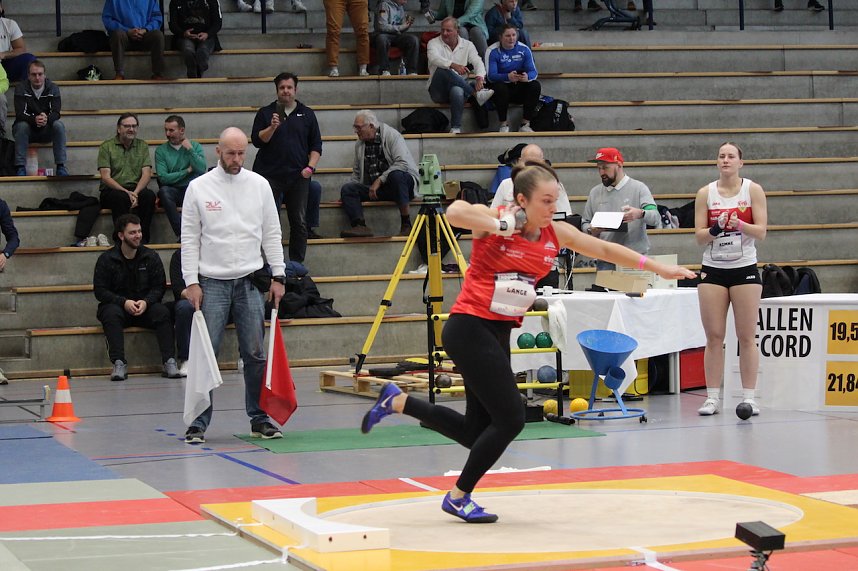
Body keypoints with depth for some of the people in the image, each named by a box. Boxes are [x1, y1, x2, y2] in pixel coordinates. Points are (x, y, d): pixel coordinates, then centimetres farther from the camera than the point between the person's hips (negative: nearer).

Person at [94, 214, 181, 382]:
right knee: (111, 313, -35)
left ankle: (169, 361, -32)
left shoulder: (151, 257, 4)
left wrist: (146, 302, -18)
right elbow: (100, 290, -5)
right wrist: (124, 302, -20)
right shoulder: (106, 259, -1)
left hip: (145, 307, 1)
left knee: (162, 311, -29)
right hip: (118, 306, -1)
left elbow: (159, 286, 3)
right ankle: (119, 363, -38)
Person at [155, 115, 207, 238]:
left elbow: (201, 170, -8)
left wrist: (190, 150, -9)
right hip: (174, 191, 0)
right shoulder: (161, 150, 8)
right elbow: (163, 178, -6)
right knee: (164, 191, -35)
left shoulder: (195, 146, 9)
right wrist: (188, 171, -3)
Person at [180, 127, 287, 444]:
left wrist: (278, 276, 3)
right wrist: (191, 282, -6)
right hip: (212, 283, -2)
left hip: (249, 282, 2)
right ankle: (199, 423, 2)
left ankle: (259, 419, 14)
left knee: (256, 354, 5)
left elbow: (271, 234, 9)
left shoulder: (259, 185, 5)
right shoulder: (199, 187, -1)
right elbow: (189, 239, 0)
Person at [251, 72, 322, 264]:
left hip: (298, 176, 2)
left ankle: (297, 262, 9)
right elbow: (257, 140, -2)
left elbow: (316, 145, 12)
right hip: (271, 175, -1)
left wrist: (310, 166, -2)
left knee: (300, 222, 1)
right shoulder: (265, 113, 7)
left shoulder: (307, 114, 11)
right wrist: (272, 128, -18)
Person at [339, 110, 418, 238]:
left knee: (396, 175, -40)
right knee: (347, 189, -14)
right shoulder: (360, 145, 12)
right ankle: (360, 226, -34)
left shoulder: (392, 135, -9)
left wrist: (380, 180, -24)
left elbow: (403, 163, -22)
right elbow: (356, 173, 21)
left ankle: (406, 224, -32)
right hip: (373, 188, 6)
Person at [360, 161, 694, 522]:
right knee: (510, 419, -10)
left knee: (478, 431, 9)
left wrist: (658, 268, 16)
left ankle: (397, 402, 25)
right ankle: (459, 497, 6)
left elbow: (605, 249, 14)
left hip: (499, 333, 8)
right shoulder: (494, 220, -14)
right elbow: (455, 212, -35)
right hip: (469, 328, -8)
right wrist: (500, 226, -30)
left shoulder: (557, 234, 4)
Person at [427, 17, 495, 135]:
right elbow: (434, 58, -21)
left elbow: (477, 62, -5)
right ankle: (476, 94, -37)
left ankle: (456, 128, -37)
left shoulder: (467, 45, 10)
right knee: (442, 69, -34)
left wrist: (479, 77, -30)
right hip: (439, 91, -1)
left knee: (457, 90, -39)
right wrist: (453, 65, -40)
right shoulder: (434, 43, 3)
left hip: (459, 86, 1)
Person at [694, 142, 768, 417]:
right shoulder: (705, 193, 4)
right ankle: (712, 397, 4)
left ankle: (748, 397, 3)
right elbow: (699, 236, 2)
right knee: (714, 336, 0)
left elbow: (761, 231, -4)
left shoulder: (753, 190, 1)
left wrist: (740, 224, -22)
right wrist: (715, 229, -18)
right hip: (713, 270, 1)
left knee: (747, 336, -2)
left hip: (745, 269, -1)